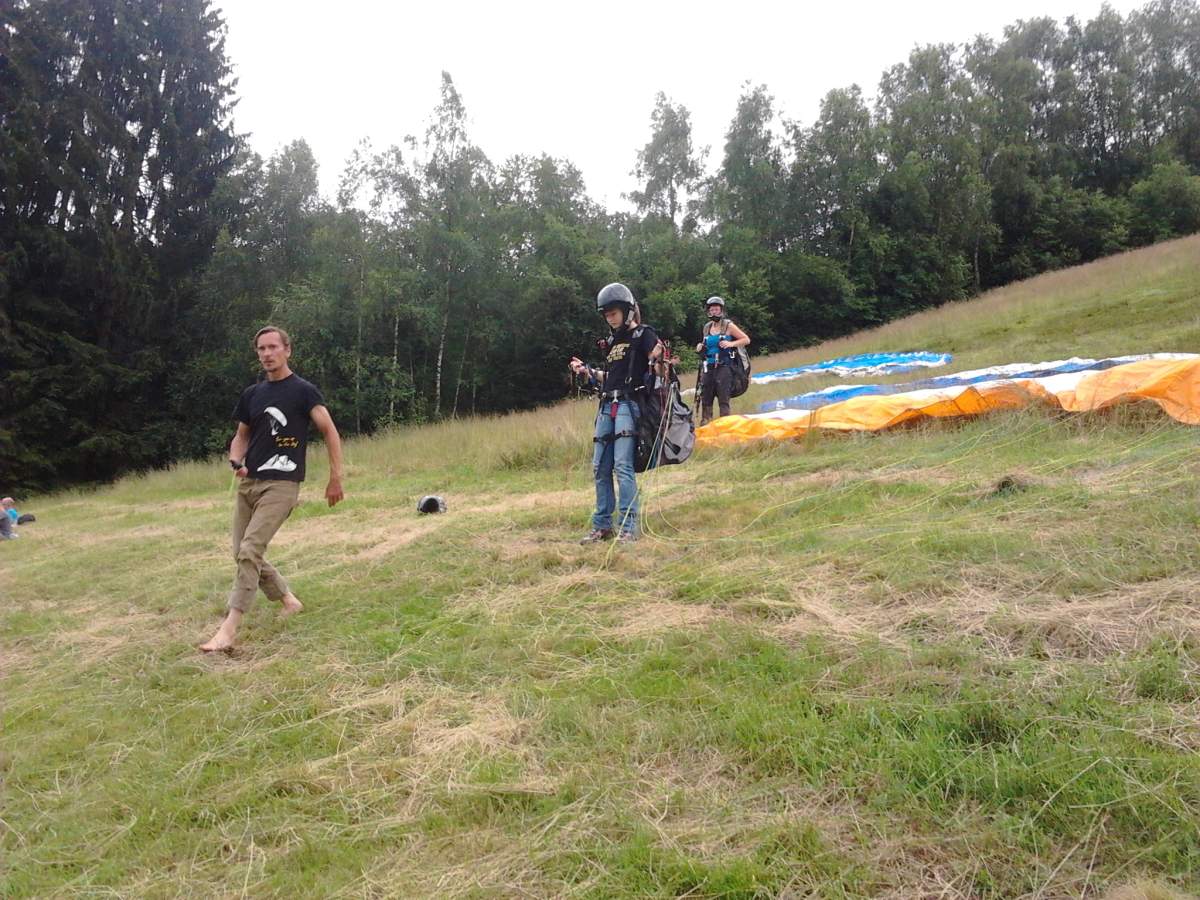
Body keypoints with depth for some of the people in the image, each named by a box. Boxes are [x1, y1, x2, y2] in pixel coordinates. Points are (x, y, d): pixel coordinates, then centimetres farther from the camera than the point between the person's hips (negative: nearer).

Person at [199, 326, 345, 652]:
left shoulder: (303, 391, -4)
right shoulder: (252, 394, 13)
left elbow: (330, 432, -5)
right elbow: (241, 436, 21)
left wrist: (336, 478, -10)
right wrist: (236, 461, -1)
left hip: (281, 485, -7)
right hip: (248, 482, 7)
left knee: (249, 551, -17)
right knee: (243, 554, 8)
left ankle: (228, 630, -15)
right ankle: (289, 601, 27)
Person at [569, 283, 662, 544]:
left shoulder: (644, 335, 0)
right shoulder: (611, 341, 21)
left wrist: (657, 360, -27)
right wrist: (586, 372, 14)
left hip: (629, 405, -7)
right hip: (607, 407, 8)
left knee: (623, 465, -15)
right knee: (600, 468, 5)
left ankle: (628, 527, -11)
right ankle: (602, 525, 13)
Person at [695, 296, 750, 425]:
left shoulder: (728, 325, -1)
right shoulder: (707, 327, 14)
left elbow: (746, 340, -3)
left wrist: (731, 344, -18)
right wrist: (700, 347, 6)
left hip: (724, 366, -5)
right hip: (709, 367, 5)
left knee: (723, 400, -11)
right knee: (705, 398, 4)